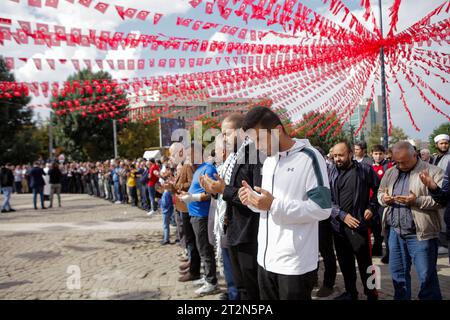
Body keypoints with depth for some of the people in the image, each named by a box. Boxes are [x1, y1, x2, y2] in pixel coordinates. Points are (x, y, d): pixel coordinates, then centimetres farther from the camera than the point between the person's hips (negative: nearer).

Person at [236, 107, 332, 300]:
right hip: (266, 259, 7)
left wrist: (274, 205, -22)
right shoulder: (268, 160, 12)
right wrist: (253, 199, -1)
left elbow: (322, 208, -18)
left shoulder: (309, 157, -12)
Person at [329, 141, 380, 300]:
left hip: (359, 224, -3)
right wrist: (342, 215, -11)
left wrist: (371, 208, -1)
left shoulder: (364, 169, -3)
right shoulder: (331, 172, 3)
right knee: (344, 262, 14)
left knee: (365, 263, 2)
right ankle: (350, 292, 31)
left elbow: (378, 189, 10)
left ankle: (371, 294, 19)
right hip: (338, 225, 3)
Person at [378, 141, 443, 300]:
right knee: (398, 272, 15)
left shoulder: (433, 172, -6)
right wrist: (383, 198, -4)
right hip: (395, 232, 6)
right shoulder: (390, 173, 13)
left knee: (426, 275, 2)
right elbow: (380, 192, 20)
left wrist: (417, 201, -24)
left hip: (420, 233, -5)